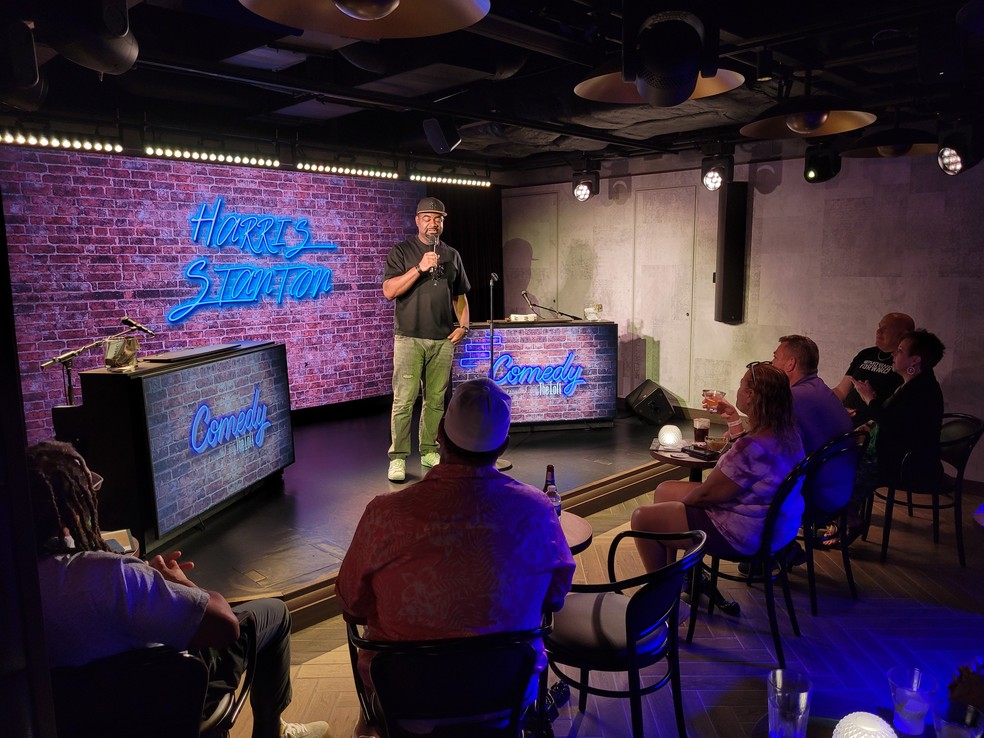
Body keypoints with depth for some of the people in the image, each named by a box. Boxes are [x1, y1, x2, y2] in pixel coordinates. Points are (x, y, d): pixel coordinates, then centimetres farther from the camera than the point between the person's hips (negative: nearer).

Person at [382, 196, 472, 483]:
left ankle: (429, 451, 17)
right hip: (409, 338, -4)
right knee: (404, 400, -5)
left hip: (443, 340, 4)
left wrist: (463, 325, 5)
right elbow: (389, 291, -10)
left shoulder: (451, 255, 15)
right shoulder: (401, 252, 2)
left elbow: (460, 296, 21)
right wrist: (419, 268, -18)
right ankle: (397, 458, 2)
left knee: (435, 400, 7)